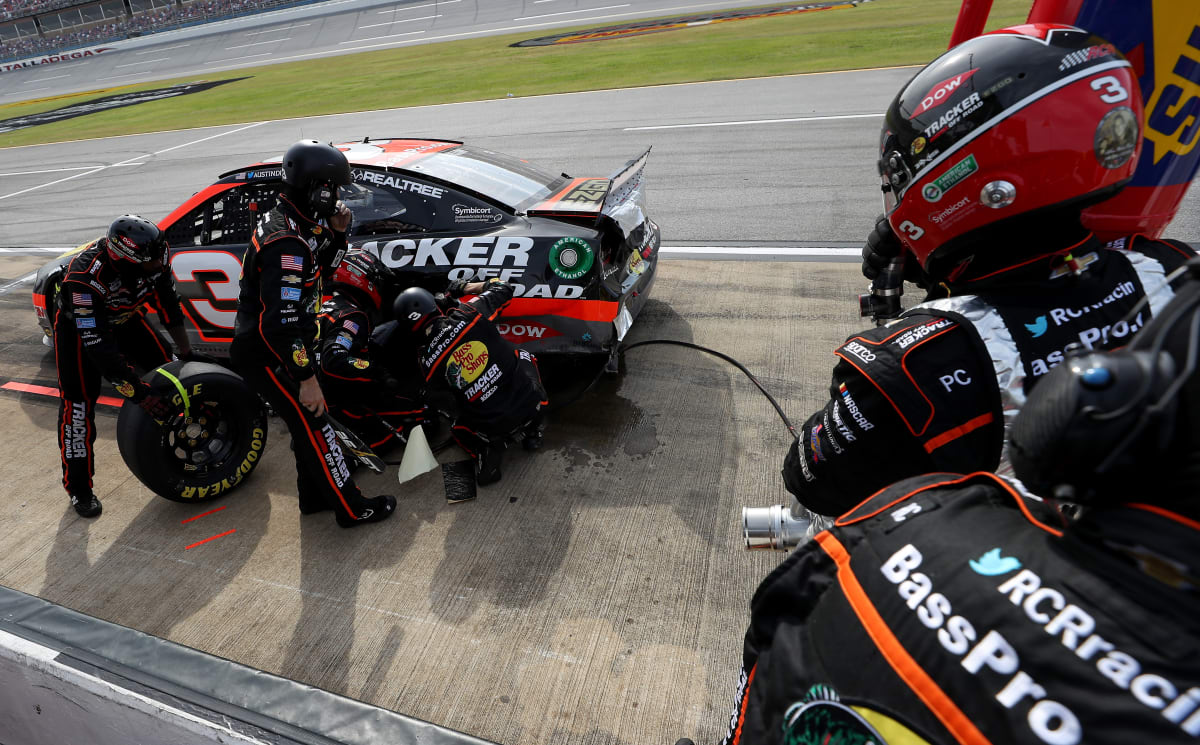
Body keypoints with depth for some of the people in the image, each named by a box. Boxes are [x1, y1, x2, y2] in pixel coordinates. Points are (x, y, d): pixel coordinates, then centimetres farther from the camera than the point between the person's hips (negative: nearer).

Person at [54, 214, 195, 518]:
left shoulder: (152, 257, -26)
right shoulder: (87, 275, -40)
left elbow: (169, 305, -9)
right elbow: (98, 347, -38)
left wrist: (187, 354, -6)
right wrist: (139, 394, -39)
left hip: (124, 316, 5)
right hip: (79, 325, -5)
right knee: (78, 400, -8)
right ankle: (77, 486, 4)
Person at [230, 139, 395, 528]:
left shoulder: (290, 221, 4)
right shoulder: (288, 243, -27)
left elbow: (321, 271, 17)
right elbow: (279, 323, -30)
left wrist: (336, 235, 0)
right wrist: (306, 377, -26)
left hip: (278, 345, 10)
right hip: (266, 355, -10)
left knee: (307, 422, 19)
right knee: (314, 424, -2)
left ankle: (314, 496, 34)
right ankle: (352, 508, 10)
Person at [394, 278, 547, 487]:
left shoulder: (427, 362, -6)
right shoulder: (468, 314, -9)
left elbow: (444, 400, 8)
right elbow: (504, 289, 7)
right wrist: (466, 287, 20)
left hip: (494, 425, 3)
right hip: (530, 401, -2)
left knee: (457, 426, 37)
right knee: (524, 357, 32)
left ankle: (485, 449, 13)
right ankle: (533, 428, 30)